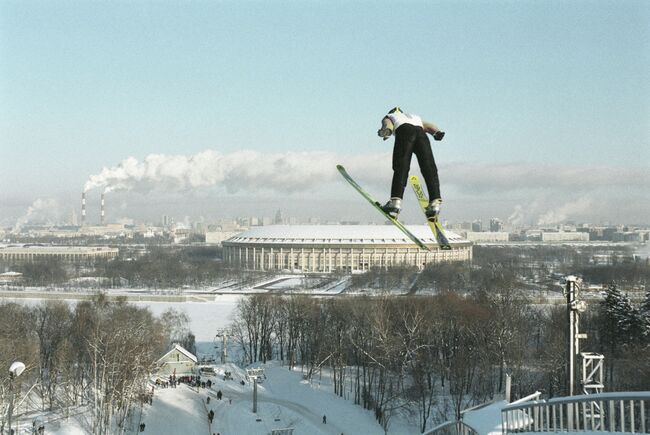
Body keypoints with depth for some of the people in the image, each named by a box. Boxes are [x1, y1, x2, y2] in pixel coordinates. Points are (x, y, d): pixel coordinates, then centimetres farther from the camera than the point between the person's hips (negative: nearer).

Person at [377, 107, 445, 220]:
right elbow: (429, 126, 25)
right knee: (429, 168, -2)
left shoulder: (388, 117, 35)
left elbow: (387, 124, 9)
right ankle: (435, 201, -17)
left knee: (401, 168, -10)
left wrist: (386, 130, -12)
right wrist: (437, 132, 7)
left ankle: (396, 201, -25)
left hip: (404, 131, -3)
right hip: (420, 131, 3)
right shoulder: (415, 117, 46)